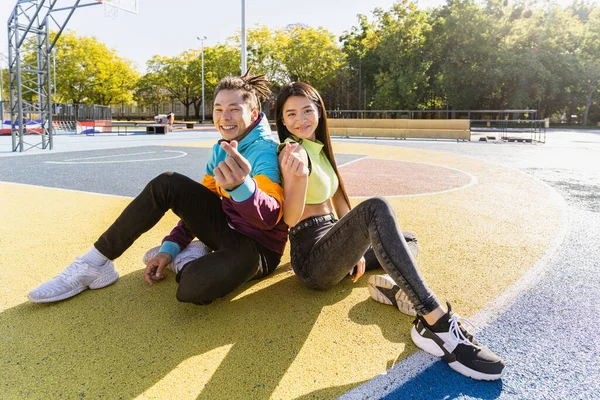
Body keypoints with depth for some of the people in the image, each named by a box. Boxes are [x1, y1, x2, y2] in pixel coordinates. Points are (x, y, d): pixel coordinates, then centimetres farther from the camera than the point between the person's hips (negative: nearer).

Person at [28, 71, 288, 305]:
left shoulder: (265, 151, -20)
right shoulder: (221, 150, 5)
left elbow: (270, 217, -38)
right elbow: (198, 202, 12)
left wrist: (241, 185, -59)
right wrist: (170, 247, 3)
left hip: (256, 246, -7)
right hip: (225, 227, 7)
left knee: (193, 287, -38)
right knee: (166, 184, -12)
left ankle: (187, 261, -1)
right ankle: (95, 264, -6)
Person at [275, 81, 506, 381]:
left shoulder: (319, 148, 17)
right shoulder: (293, 152, -9)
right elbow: (290, 218, -20)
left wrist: (357, 246, 7)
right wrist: (297, 176, -38)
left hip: (331, 243, 10)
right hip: (311, 257, -10)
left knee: (405, 240, 23)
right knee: (376, 209, -34)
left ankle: (394, 284, -14)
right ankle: (435, 323, -40)